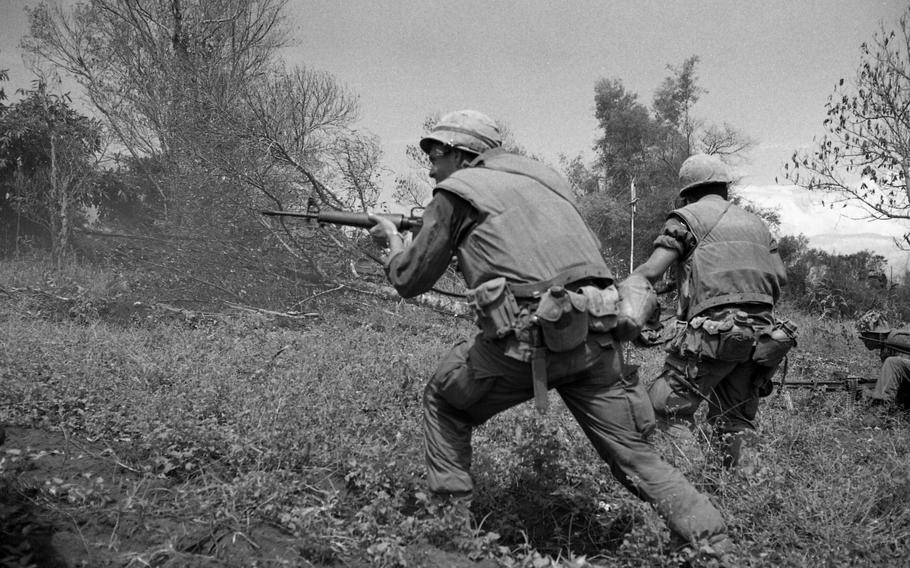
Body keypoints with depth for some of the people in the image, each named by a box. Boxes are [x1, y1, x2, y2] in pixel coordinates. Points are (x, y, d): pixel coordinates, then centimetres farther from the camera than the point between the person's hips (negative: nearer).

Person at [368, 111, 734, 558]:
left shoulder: (456, 191, 9)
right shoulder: (545, 179, 25)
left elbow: (410, 280, 13)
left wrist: (393, 242, 35)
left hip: (528, 340, -4)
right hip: (594, 337, 5)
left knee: (443, 402, 22)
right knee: (637, 458, 12)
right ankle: (716, 547, 6)